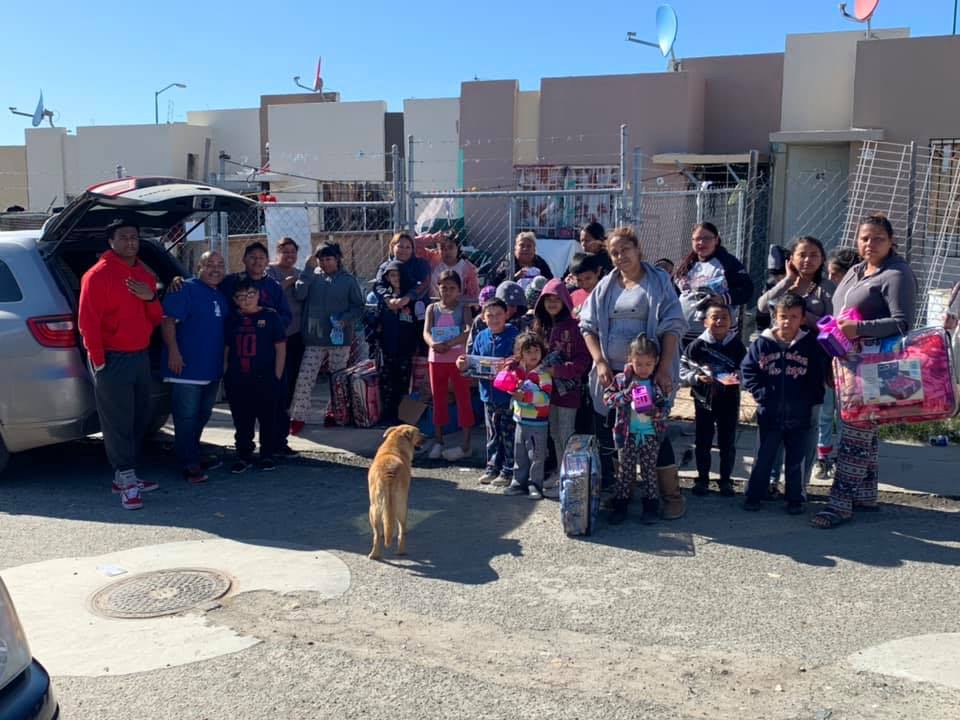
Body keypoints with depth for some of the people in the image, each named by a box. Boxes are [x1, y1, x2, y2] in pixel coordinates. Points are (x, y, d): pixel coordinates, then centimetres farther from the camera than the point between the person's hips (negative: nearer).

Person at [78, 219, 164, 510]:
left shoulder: (144, 276, 13)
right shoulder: (98, 275, -10)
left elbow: (156, 319, 15)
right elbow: (88, 321, -14)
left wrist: (150, 298, -5)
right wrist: (98, 360, -15)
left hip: (141, 356, 8)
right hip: (113, 359, -8)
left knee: (139, 420, 12)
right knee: (118, 423, -4)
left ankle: (125, 476, 22)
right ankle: (127, 480, 0)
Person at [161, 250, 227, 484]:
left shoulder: (221, 296, 17)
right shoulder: (186, 289, -9)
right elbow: (168, 319, -17)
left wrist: (223, 360, 24)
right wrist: (173, 351, -24)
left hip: (211, 368, 9)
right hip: (186, 367, -9)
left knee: (202, 415, 17)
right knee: (186, 417, -5)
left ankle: (192, 457, 29)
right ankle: (189, 464, 2)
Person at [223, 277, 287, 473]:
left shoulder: (270, 316, 0)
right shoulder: (231, 319, 9)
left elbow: (280, 349, 0)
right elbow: (225, 350, 14)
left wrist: (277, 377, -5)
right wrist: (226, 376, 5)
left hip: (265, 379, -3)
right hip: (237, 381, 3)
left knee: (267, 420, 4)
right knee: (241, 422, 9)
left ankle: (267, 456, 17)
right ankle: (244, 456, 20)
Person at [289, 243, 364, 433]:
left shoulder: (348, 280, 1)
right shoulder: (312, 276, 4)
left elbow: (358, 306, 3)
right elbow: (299, 294, -12)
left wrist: (346, 319, -15)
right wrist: (308, 269, -14)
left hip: (340, 338, 0)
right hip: (314, 338, 0)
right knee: (305, 377, -6)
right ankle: (297, 417, 0)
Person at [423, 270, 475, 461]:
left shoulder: (463, 308, 0)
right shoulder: (433, 308, 7)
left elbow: (469, 332, -16)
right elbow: (426, 332, -6)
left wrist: (450, 343, -29)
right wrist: (433, 344, -28)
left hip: (458, 358, -3)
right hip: (436, 359, 3)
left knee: (463, 399, 0)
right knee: (438, 399, 10)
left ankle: (465, 444, 4)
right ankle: (438, 441, 20)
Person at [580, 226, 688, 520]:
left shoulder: (658, 281, -2)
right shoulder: (606, 286, 9)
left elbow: (672, 327, -7)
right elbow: (589, 326, 8)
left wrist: (664, 369, -14)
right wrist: (600, 362, -4)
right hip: (611, 373, 4)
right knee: (607, 432, 10)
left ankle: (671, 495, 10)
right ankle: (606, 492, 25)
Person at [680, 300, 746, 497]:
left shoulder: (737, 345, -4)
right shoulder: (697, 345, -8)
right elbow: (683, 370, -5)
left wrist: (737, 377, -19)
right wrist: (697, 377, -21)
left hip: (729, 401, 1)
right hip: (704, 400, 0)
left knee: (727, 443, 10)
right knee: (702, 442, 9)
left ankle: (726, 480, 24)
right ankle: (702, 479, 24)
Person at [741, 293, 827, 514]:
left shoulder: (811, 345, -4)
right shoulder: (762, 343, -4)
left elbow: (818, 378, 2)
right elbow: (747, 370, 2)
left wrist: (813, 399, -4)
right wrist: (760, 392, -5)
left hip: (799, 416, 0)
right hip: (769, 415, 0)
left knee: (795, 461, 12)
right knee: (763, 459, 10)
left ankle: (795, 499, 24)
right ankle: (754, 496, 21)